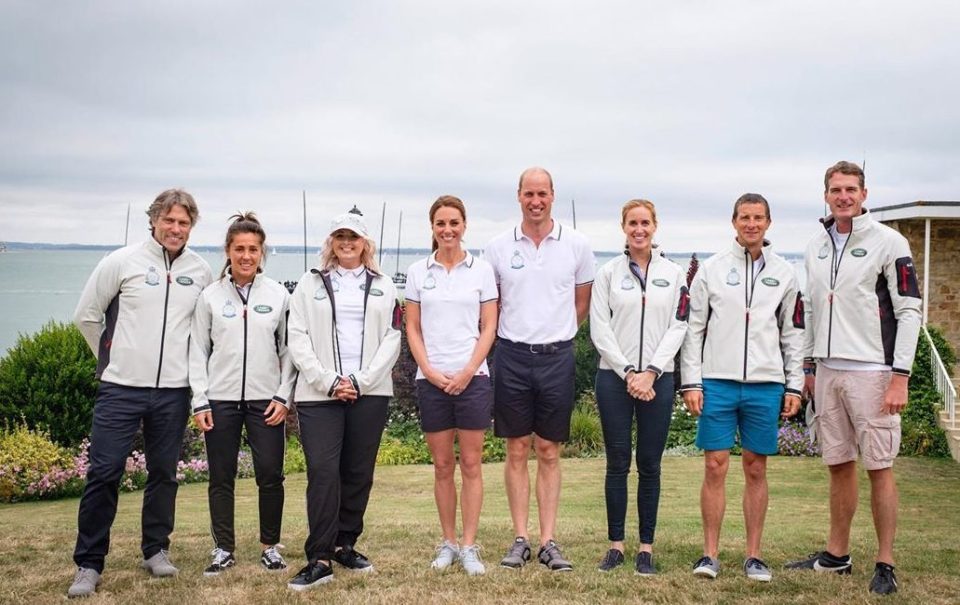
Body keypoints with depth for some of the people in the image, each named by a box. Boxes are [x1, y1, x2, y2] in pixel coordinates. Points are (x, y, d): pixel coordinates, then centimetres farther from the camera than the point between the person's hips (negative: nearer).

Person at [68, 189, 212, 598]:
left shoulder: (200, 271, 4)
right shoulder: (122, 262, -5)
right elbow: (86, 315, 4)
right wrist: (111, 358, 9)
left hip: (173, 391, 3)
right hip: (121, 388, -2)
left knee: (164, 473, 11)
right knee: (104, 473, -2)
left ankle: (156, 549, 26)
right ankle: (88, 563, 8)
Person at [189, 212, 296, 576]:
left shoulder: (278, 295, 3)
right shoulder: (211, 296, 3)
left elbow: (288, 349, 5)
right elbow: (198, 351, 4)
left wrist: (283, 396, -2)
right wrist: (200, 401, -2)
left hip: (266, 400, 0)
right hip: (220, 400, 1)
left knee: (270, 476, 0)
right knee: (221, 478, 7)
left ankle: (270, 546, 16)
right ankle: (224, 549, 19)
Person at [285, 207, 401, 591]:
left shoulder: (383, 286, 13)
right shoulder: (310, 284, 10)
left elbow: (392, 339, 5)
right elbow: (297, 339, 2)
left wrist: (361, 381, -8)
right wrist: (329, 382, -9)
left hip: (370, 393, 2)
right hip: (318, 394, -2)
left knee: (359, 472, 5)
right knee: (323, 472, -9)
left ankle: (344, 544, 20)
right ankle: (319, 559, -7)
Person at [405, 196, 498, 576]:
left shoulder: (481, 269, 3)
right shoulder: (417, 272, 6)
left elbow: (489, 328, 1)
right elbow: (412, 329, 6)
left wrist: (467, 372, -9)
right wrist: (430, 372, -6)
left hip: (472, 377, -1)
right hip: (431, 379, 1)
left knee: (471, 465, 1)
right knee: (442, 466, 7)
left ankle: (470, 547, 6)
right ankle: (448, 543, 16)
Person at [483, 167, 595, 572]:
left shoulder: (576, 245, 1)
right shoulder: (498, 247, 1)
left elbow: (582, 303, 12)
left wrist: (557, 336, 11)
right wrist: (515, 336, 9)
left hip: (557, 356, 0)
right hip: (512, 356, 0)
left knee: (549, 452, 6)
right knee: (517, 452, 5)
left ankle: (548, 542, 10)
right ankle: (520, 539, 13)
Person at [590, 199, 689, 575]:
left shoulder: (673, 274, 7)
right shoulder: (608, 273, 5)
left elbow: (678, 327, 1)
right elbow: (600, 330, -1)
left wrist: (651, 372, -9)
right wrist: (628, 372, -9)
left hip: (658, 378, 1)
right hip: (614, 378, 0)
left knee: (650, 464, 4)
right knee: (617, 463, 3)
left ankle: (646, 547, 11)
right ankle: (615, 544, 11)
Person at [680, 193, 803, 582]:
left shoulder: (784, 274, 9)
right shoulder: (711, 269, 4)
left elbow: (793, 333, 11)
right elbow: (694, 328, 3)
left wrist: (794, 386, 6)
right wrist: (691, 382, -3)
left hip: (765, 385, 1)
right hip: (717, 382, -1)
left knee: (756, 470, 7)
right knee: (715, 467, -1)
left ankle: (754, 556, 15)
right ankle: (710, 554, 8)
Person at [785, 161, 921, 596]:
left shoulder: (888, 242, -6)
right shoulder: (816, 248, 12)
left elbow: (909, 311, -8)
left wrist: (900, 376, -13)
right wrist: (808, 366, 15)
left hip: (871, 372, -5)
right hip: (828, 371, 6)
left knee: (879, 467, -2)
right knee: (838, 465, 12)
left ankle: (885, 565, 7)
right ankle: (837, 555, 23)